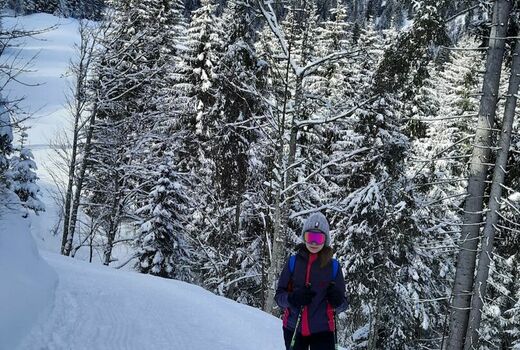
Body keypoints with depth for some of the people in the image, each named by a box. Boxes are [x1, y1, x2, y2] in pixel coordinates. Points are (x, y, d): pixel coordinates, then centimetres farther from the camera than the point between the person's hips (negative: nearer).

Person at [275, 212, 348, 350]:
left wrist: (337, 300, -18)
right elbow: (279, 295, 3)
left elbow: (343, 304, 5)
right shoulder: (293, 262, 2)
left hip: (322, 330, -2)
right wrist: (293, 298, -18)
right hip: (293, 329, 2)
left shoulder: (333, 266, 1)